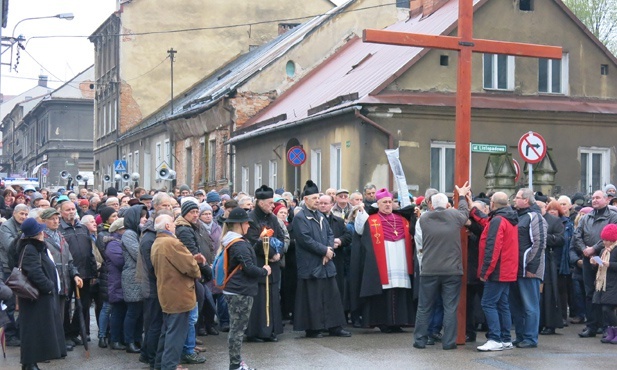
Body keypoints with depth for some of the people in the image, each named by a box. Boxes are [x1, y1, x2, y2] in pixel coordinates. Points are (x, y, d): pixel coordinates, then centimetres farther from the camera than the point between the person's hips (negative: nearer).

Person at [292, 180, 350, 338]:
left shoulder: (320, 216, 15)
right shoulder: (300, 217, -9)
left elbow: (330, 234, 14)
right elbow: (305, 239, -17)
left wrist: (329, 250, -5)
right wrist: (324, 250, -14)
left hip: (326, 263, 8)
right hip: (310, 265, -8)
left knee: (332, 295, 8)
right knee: (313, 298, -2)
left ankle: (335, 326, 14)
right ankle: (312, 328, 7)